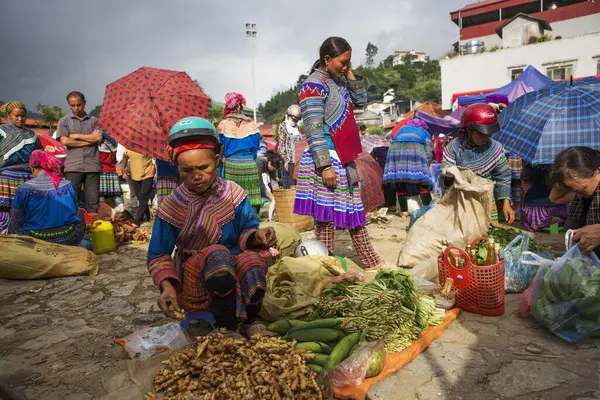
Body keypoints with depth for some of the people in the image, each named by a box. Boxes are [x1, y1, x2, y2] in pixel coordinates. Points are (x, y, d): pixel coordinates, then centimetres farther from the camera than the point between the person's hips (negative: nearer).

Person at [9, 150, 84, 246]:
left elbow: (16, 222, -4)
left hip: (36, 242, -1)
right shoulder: (67, 184, -2)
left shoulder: (24, 189, -11)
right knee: (80, 216, 32)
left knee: (12, 226, 28)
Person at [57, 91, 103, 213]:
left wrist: (77, 136, -1)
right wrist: (90, 139, -3)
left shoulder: (94, 121, 14)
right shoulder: (64, 121, 11)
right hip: (73, 166, -1)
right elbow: (65, 141, -3)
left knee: (93, 200, 1)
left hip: (93, 166, 1)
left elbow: (99, 138, -2)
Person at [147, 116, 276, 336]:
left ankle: (248, 323, -2)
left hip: (234, 269, 2)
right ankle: (226, 332, -18)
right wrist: (167, 285, -19)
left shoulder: (232, 193, -2)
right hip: (192, 275, -1)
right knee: (218, 254, -36)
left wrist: (256, 235, -26)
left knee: (252, 260, -35)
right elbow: (158, 255, 1)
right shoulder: (171, 206, -4)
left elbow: (246, 230, 0)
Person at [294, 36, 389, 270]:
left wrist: (350, 74, 8)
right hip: (327, 158, -9)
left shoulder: (339, 81, 15)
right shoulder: (314, 85, -12)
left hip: (345, 157, 9)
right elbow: (314, 130, -18)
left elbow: (361, 102, 18)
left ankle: (371, 261, 26)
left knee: (355, 209, 14)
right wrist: (325, 165, -23)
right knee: (326, 215, -2)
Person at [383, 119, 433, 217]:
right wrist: (425, 167, 25)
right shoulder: (424, 132, 30)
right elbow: (429, 153, 16)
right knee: (422, 181, 5)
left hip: (395, 151, 2)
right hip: (415, 151, -2)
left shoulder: (402, 129, 39)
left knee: (399, 182, 5)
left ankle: (404, 211, 8)